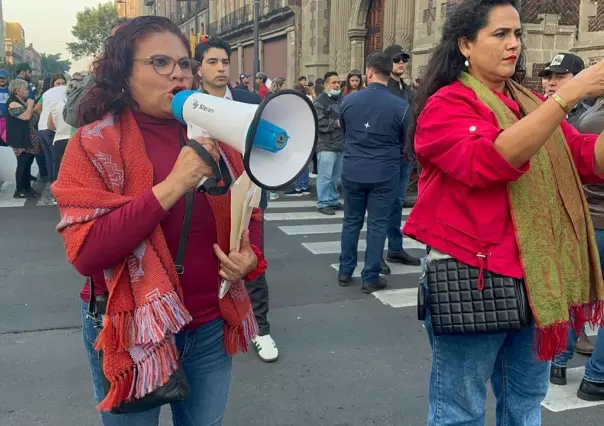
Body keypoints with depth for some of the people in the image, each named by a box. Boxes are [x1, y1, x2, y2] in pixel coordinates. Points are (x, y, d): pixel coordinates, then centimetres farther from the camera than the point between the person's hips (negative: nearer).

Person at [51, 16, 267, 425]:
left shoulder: (215, 137, 1)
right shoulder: (94, 143, -11)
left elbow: (249, 212, 11)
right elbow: (85, 252, -21)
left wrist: (251, 257, -11)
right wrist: (172, 185, -27)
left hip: (211, 326, 4)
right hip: (131, 330, -3)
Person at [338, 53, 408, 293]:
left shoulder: (349, 100, -5)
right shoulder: (400, 106, -13)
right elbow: (405, 141, 1)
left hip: (352, 171, 3)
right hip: (384, 174, -2)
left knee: (351, 221, 16)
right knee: (377, 225, 6)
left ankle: (345, 271, 25)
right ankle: (371, 277, 12)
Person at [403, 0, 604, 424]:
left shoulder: (531, 104, 12)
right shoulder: (447, 105, -7)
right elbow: (487, 161, -25)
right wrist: (568, 95, -25)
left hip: (535, 276, 7)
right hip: (473, 276, -6)